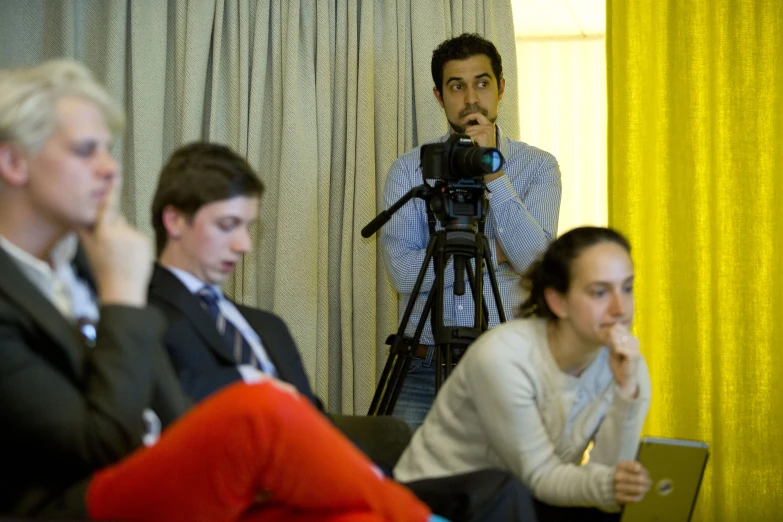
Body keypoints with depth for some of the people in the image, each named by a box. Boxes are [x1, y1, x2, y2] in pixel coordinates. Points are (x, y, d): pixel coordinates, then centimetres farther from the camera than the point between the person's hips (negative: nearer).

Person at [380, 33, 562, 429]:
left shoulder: (538, 166, 4)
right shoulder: (409, 170, 4)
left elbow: (534, 258, -13)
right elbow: (402, 271, -9)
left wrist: (492, 173, -19)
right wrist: (494, 252, -10)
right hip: (424, 366, 1)